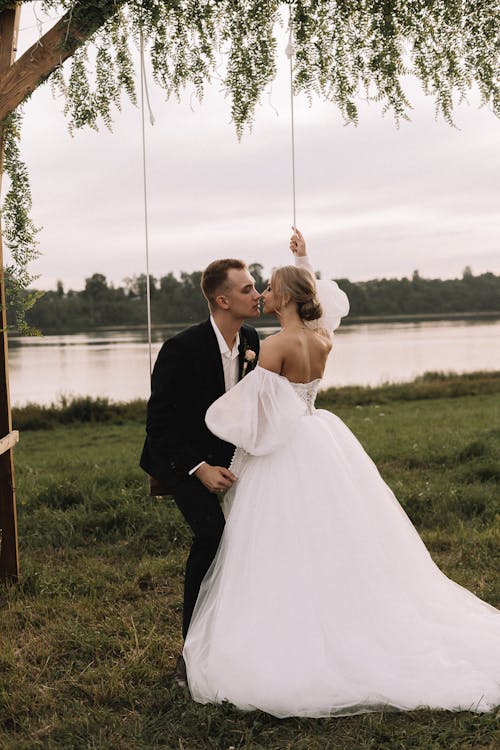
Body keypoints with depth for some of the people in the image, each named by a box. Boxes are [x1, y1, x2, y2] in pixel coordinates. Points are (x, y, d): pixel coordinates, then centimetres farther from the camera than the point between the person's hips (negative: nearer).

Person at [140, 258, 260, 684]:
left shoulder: (251, 341, -5)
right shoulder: (182, 350, -24)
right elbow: (160, 424, -21)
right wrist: (200, 469, -28)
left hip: (226, 454, 7)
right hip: (180, 458, -6)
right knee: (213, 531, -27)